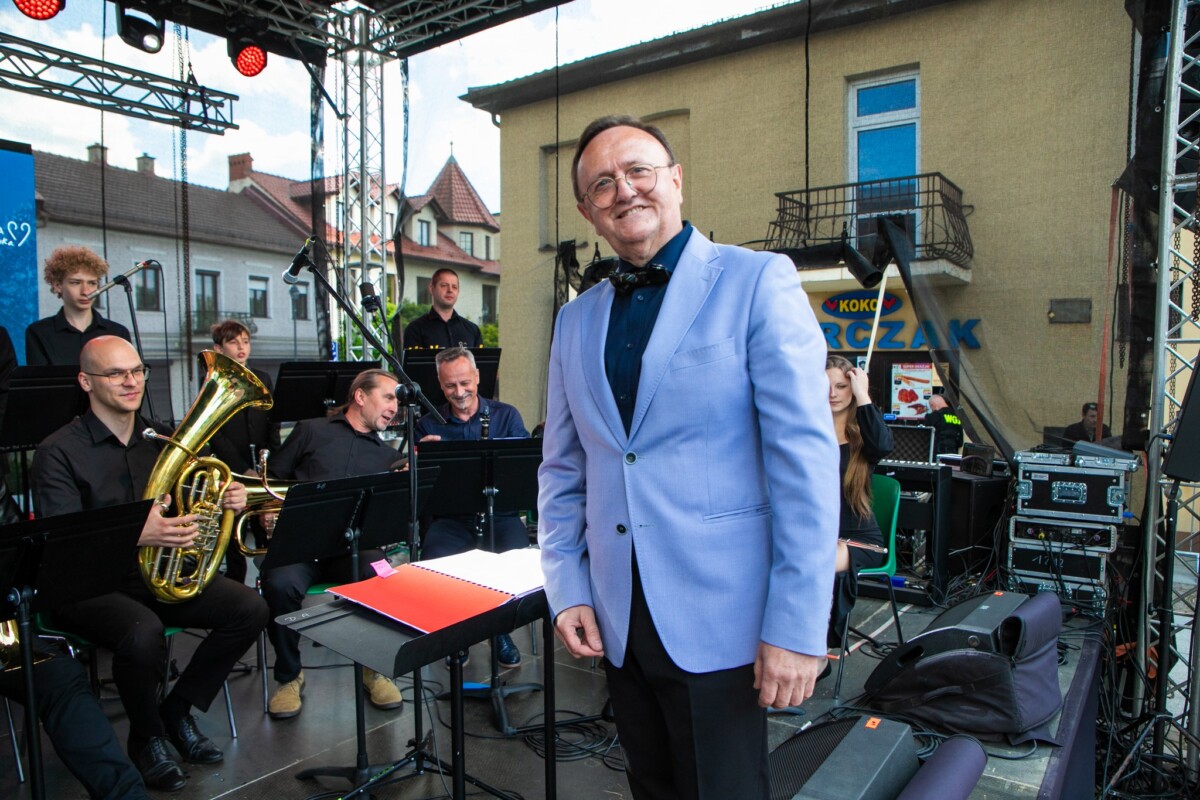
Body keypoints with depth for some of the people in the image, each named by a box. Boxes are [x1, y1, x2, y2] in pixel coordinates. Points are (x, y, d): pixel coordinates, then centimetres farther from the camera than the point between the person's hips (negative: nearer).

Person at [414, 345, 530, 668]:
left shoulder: (506, 415, 10)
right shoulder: (428, 425, 10)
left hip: (499, 512, 0)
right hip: (450, 517, 1)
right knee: (435, 562, -30)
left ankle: (502, 630, 0)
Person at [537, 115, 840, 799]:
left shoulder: (757, 281, -7)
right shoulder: (577, 319, 10)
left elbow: (806, 456, -13)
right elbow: (563, 470, 13)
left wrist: (798, 629, -16)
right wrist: (567, 589, 5)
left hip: (717, 619, -5)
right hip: (616, 621, 5)